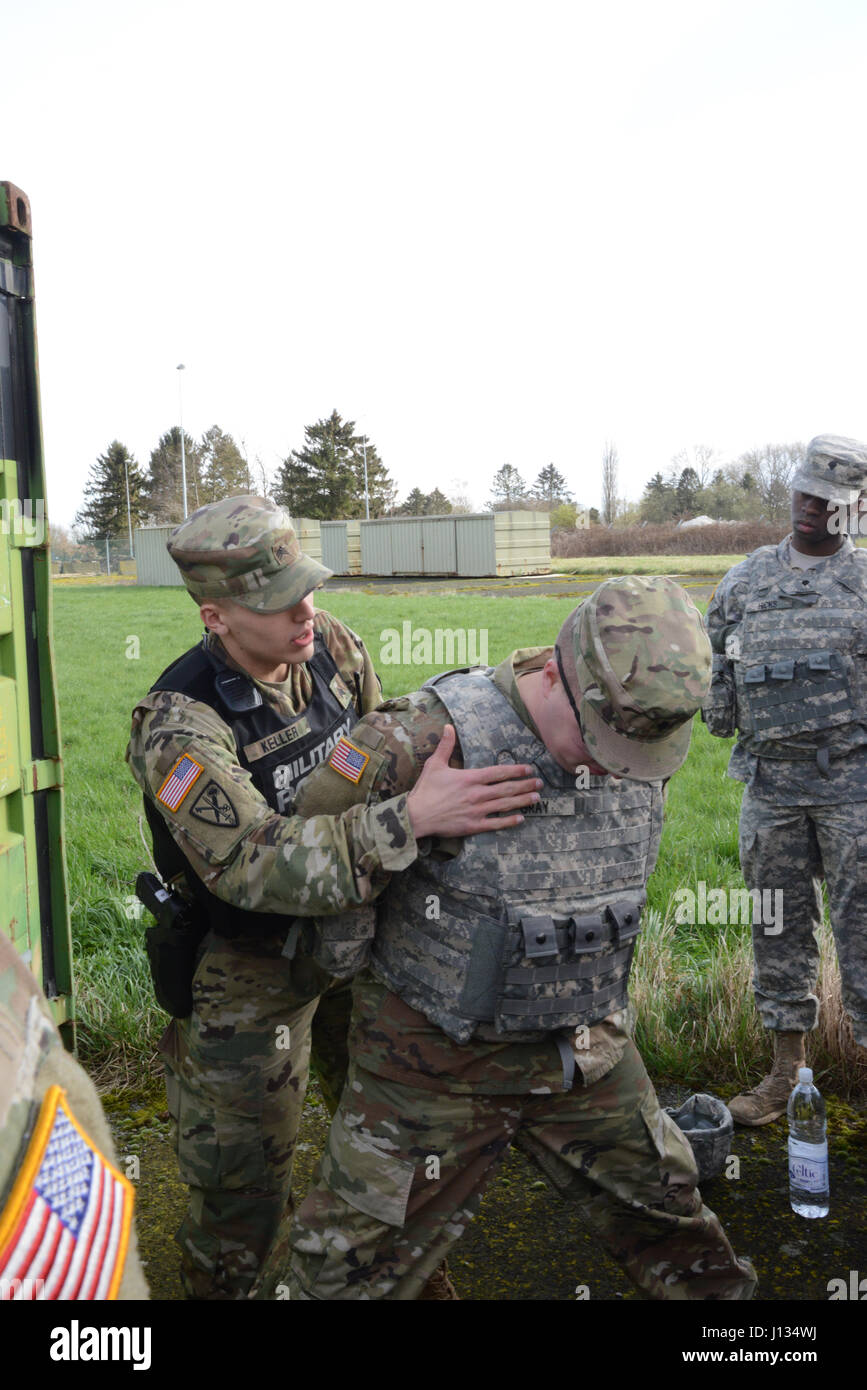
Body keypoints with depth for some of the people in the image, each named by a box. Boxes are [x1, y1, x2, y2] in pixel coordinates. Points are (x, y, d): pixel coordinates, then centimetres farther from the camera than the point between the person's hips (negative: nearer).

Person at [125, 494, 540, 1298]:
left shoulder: (330, 645, -10)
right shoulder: (180, 727, -30)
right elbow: (256, 864, -40)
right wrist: (411, 819, -48)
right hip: (250, 967, -6)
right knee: (241, 1179, 9)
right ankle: (221, 1286, 39)